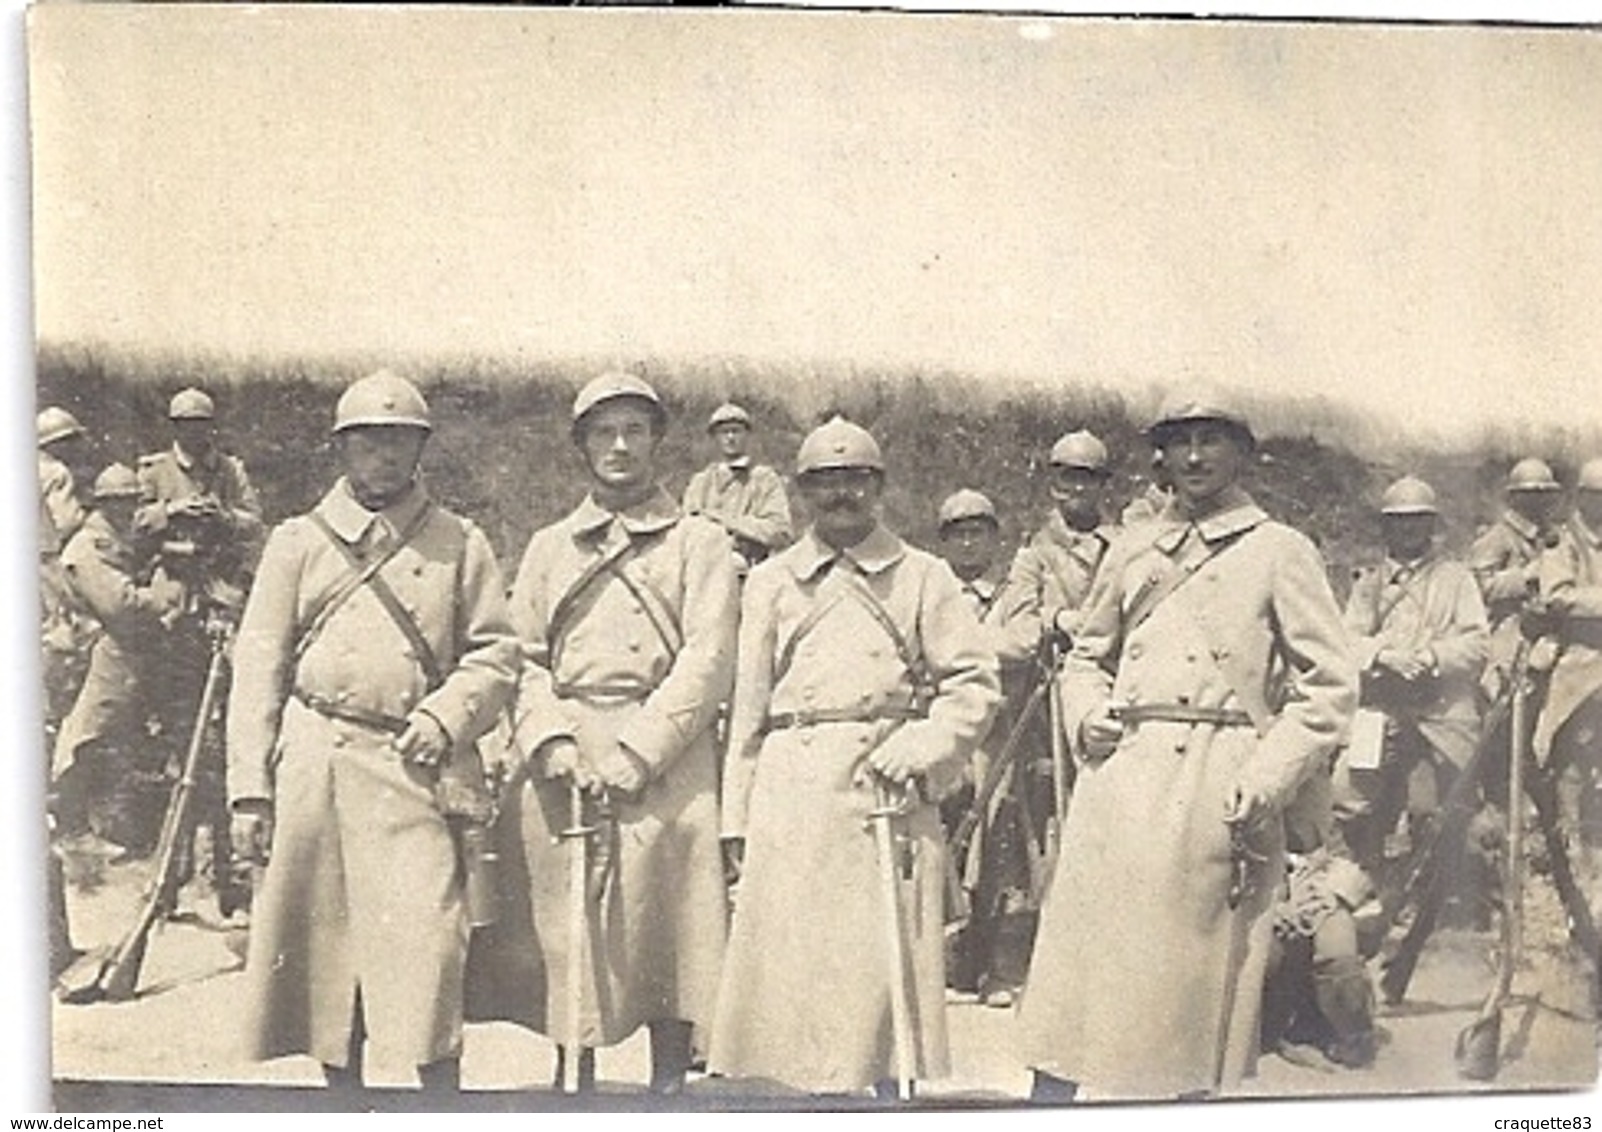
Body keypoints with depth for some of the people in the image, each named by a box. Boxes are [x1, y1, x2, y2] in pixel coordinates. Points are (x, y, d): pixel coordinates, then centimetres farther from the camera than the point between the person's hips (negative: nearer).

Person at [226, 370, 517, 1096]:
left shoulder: (459, 545, 9)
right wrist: (250, 790, -1)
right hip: (313, 765, 2)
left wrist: (444, 716, -10)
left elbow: (496, 654, 8)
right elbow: (257, 668, 6)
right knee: (325, 941, 7)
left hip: (415, 766, -1)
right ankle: (341, 1093, 21)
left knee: (426, 936, -11)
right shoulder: (298, 541, 10)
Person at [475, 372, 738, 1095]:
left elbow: (708, 660, -3)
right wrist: (551, 741, -7)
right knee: (563, 937, 4)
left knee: (665, 939, -2)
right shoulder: (548, 547, 18)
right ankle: (573, 1084, 16)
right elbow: (522, 656, 10)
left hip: (663, 761, -3)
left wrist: (636, 752, -12)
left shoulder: (698, 542, 8)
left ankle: (668, 1082, 8)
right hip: (563, 761, 3)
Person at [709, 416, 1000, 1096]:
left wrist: (920, 750, -9)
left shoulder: (923, 577, 10)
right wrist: (736, 820, 9)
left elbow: (976, 684, 8)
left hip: (888, 794, -1)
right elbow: (749, 707, 14)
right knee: (785, 958, -2)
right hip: (790, 794, 2)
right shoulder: (770, 582, 15)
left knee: (887, 960, -4)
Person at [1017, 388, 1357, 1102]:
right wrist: (1087, 716, 6)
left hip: (1215, 798, -4)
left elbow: (1331, 685, -1)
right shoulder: (1132, 553, 16)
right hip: (1117, 785, 4)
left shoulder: (1280, 552, 4)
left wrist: (1264, 783, -9)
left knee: (1192, 986, 1)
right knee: (1072, 980, 2)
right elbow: (1087, 656, 27)